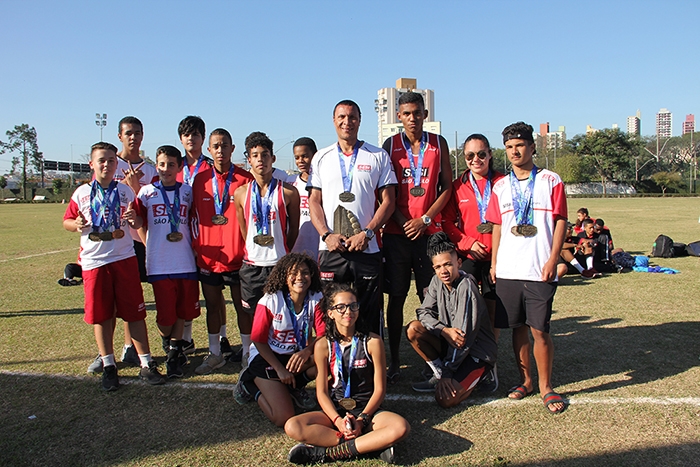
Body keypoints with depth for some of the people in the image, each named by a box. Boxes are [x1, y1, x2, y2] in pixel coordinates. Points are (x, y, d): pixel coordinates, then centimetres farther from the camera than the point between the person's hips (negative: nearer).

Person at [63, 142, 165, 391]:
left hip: (124, 258, 0)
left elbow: (138, 223, 9)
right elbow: (67, 221, 10)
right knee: (101, 314, 7)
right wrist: (77, 224, -12)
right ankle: (108, 366, 21)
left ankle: (146, 364, 9)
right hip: (94, 260, 1)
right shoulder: (82, 193, 5)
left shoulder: (125, 191, 6)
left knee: (135, 312, 1)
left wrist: (134, 219, -14)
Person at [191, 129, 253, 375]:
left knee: (242, 306, 5)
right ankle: (215, 354, 25)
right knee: (212, 305, 13)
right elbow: (195, 215, 12)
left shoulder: (245, 179, -3)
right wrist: (196, 246, 8)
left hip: (237, 256, -4)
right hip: (207, 256, 4)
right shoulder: (200, 179, 7)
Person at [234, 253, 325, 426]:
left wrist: (307, 351, -33)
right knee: (283, 418, -18)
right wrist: (280, 369, -16)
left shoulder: (316, 299, -10)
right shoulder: (270, 301, -18)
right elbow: (258, 341, -11)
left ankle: (294, 386, 0)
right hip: (266, 356, -4)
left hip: (298, 355, 4)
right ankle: (250, 384, 10)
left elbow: (323, 333, -13)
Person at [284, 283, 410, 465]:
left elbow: (380, 389, -3)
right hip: (334, 410, 1)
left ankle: (328, 452, -23)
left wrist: (361, 419, -16)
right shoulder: (323, 345, -1)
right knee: (292, 426, -26)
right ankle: (374, 444, -23)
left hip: (367, 409, -1)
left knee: (401, 427, -32)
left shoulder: (372, 342, -5)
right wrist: (338, 420, -18)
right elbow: (321, 391, -2)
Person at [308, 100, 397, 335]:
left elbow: (388, 201, 2)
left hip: (367, 249, -1)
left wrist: (367, 233, -11)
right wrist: (327, 235, -7)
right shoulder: (321, 157, 12)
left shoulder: (378, 156, 6)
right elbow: (314, 201, 8)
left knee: (370, 313, 3)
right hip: (331, 249, 2)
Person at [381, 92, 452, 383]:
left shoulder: (438, 144, 8)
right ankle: (394, 362, 13)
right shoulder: (390, 145, 6)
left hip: (429, 230, 1)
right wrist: (402, 221, -10)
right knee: (396, 297, 3)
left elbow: (446, 187, 5)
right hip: (396, 231, 0)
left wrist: (425, 219, -7)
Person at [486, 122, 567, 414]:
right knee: (517, 328, 11)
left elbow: (560, 222, -1)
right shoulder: (500, 186, 12)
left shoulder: (550, 181, 1)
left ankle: (545, 387, 16)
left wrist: (553, 259, -10)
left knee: (539, 330, -1)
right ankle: (525, 381, 26)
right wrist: (494, 262, 8)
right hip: (507, 270, 4)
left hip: (539, 270, -3)